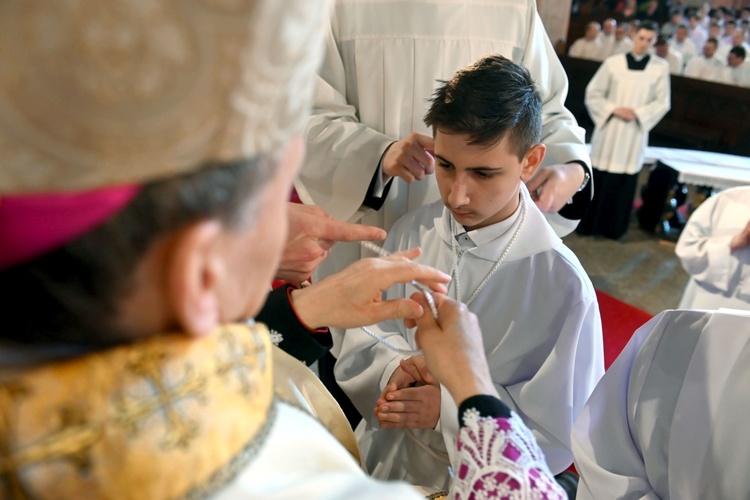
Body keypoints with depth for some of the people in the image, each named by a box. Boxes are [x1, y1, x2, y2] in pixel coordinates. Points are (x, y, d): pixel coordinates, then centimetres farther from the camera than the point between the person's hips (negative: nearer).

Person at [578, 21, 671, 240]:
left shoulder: (661, 67, -1)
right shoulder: (613, 63, -4)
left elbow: (662, 102, 3)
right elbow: (593, 93, 1)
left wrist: (638, 113, -12)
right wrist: (613, 109, -10)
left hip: (635, 134, 1)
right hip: (609, 130, -1)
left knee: (625, 180, 5)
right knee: (598, 178, 5)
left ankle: (614, 227, 17)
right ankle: (588, 223, 17)